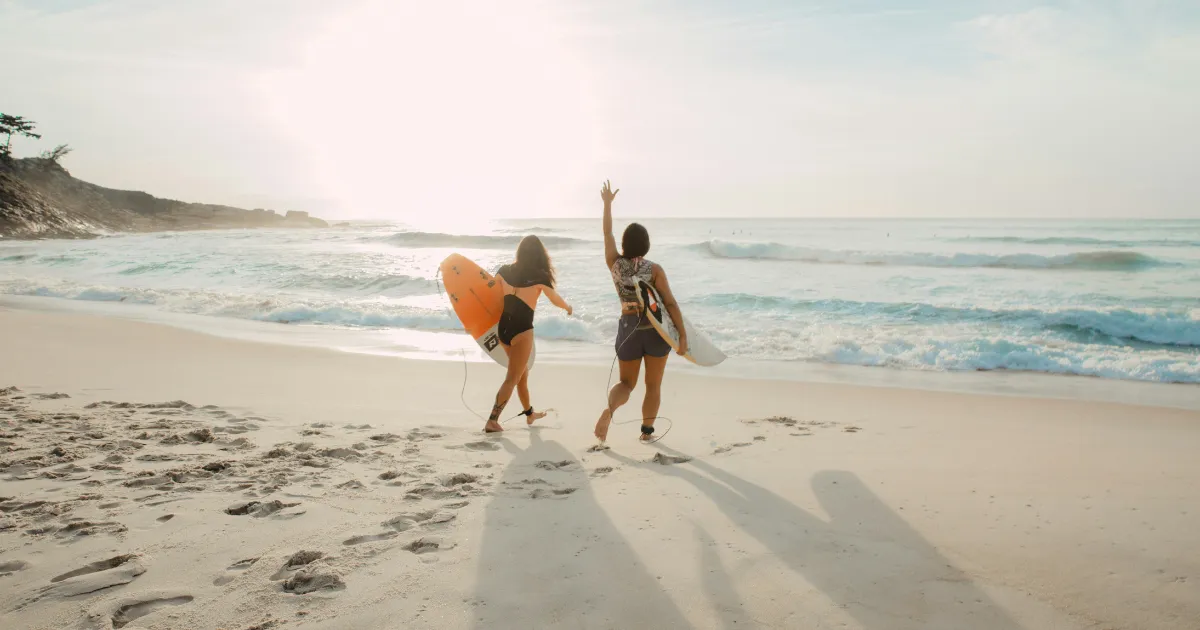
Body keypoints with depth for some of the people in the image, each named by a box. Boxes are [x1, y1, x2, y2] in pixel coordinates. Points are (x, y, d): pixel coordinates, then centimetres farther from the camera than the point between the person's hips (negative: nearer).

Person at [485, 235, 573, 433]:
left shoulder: (505, 270, 2)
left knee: (522, 373, 23)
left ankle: (529, 413, 38)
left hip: (503, 328, 6)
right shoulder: (539, 276, -8)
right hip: (521, 330, -6)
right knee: (512, 378, 0)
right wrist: (568, 308, 26)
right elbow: (555, 299, 5)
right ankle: (492, 421, -7)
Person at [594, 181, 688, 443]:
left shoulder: (614, 264, -3)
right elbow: (670, 303, -15)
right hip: (656, 330, -2)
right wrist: (683, 335, -13)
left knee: (626, 383, 14)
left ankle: (609, 409, -17)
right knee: (653, 385, 14)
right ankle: (647, 430, 18)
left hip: (628, 328, 3)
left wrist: (607, 203, 21)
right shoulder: (654, 269, -12)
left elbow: (607, 233, 11)